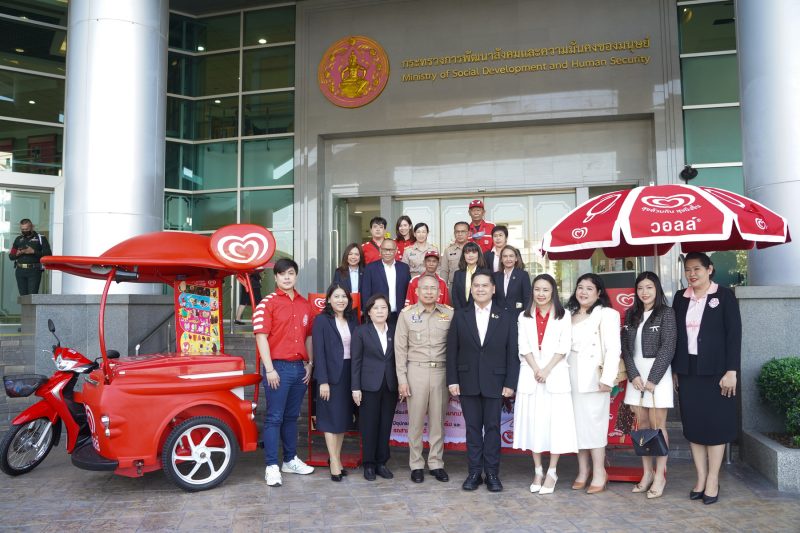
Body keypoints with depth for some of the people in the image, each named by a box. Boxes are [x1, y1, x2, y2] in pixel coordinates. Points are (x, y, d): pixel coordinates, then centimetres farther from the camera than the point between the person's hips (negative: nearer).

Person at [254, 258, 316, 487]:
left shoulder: (305, 305, 11)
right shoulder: (267, 303, -5)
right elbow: (261, 337, -10)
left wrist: (310, 363, 8)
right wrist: (269, 369, -14)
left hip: (300, 368, 5)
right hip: (278, 367, -5)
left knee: (291, 416, 16)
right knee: (274, 418, 0)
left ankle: (291, 461, 26)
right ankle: (272, 467, 7)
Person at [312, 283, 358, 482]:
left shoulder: (352, 320, 9)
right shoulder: (321, 320, -5)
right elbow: (319, 352, -9)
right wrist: (323, 381, -14)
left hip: (349, 374, 5)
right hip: (331, 375, -5)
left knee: (344, 418, 11)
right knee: (332, 419, 1)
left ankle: (337, 457, 23)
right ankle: (334, 463, 8)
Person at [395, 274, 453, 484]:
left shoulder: (449, 313, 2)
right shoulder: (407, 314, 0)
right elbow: (400, 348, 1)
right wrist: (402, 379, -3)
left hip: (440, 371, 1)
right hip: (416, 370, -1)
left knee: (438, 420, 9)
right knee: (416, 420, 5)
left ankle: (436, 463, 22)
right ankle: (416, 464, 18)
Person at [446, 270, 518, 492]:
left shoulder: (505, 319, 3)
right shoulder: (460, 316, 5)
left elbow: (512, 353, 1)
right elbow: (452, 351, 3)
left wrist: (510, 383, -6)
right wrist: (452, 380, -4)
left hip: (495, 383, -1)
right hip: (468, 382, 1)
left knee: (493, 427, 5)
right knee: (472, 428, 7)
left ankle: (492, 473, 16)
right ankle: (474, 472, 17)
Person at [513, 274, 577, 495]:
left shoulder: (563, 316, 5)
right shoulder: (524, 317, 10)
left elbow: (564, 347, -3)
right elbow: (524, 347, 3)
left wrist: (546, 370, -13)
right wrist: (536, 370, -10)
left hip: (555, 375, -2)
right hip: (530, 375, 2)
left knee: (555, 421, -3)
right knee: (532, 421, 4)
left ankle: (552, 472, 6)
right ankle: (538, 471, 14)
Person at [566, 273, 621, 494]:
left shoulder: (606, 314, -5)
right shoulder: (570, 314, 15)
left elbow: (613, 349, -11)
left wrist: (607, 379, -16)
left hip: (593, 378, -5)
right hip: (572, 378, 5)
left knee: (593, 423, -3)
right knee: (577, 423, 7)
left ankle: (599, 473, 8)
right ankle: (582, 470, 16)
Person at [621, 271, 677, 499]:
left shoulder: (666, 313, -3)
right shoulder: (631, 315, 11)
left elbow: (667, 348, -9)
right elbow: (625, 347, 7)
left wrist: (652, 379, -13)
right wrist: (634, 375, -5)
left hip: (657, 373, -4)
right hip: (636, 373, 5)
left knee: (657, 426, -2)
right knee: (642, 425, 8)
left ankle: (660, 475, 7)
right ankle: (647, 473, 15)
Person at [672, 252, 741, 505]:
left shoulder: (724, 295, -3)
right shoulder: (680, 298, 9)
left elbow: (734, 334, -6)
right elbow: (675, 334, 10)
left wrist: (731, 371, -12)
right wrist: (674, 370, 7)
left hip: (715, 371, -4)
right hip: (687, 371, 4)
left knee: (715, 424, 3)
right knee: (693, 424, 7)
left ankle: (713, 479, 13)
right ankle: (700, 477, 16)